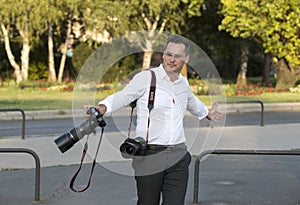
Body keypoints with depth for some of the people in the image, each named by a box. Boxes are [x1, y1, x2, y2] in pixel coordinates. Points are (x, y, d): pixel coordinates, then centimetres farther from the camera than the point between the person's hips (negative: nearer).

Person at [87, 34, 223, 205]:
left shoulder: (183, 83, 16)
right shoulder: (146, 78, -2)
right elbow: (121, 97, -6)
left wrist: (207, 113, 57)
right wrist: (102, 108, -26)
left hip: (178, 158, 4)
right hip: (149, 157, -4)